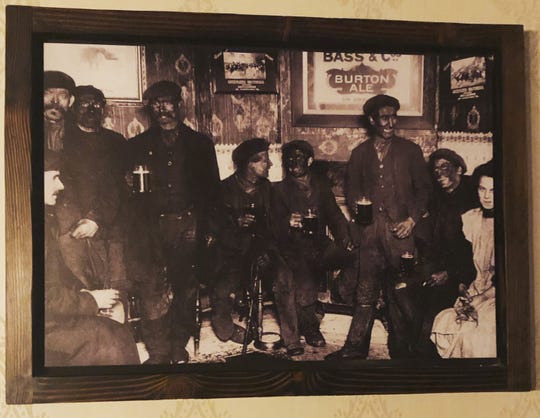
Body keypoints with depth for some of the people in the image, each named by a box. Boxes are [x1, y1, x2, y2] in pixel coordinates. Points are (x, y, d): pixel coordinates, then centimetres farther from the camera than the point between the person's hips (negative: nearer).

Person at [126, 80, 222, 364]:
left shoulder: (200, 143, 14)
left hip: (190, 226, 1)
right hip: (152, 229, -1)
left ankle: (178, 350, 9)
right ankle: (159, 356, -5)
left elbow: (212, 189, 13)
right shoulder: (138, 146, 14)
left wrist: (211, 227, 4)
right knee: (154, 292, -10)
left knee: (186, 290, -1)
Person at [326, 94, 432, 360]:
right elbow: (351, 188, 19)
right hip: (369, 230, 2)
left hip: (399, 228, -1)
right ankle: (355, 348, 4)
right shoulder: (360, 153, 17)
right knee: (366, 291, -1)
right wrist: (357, 204, -3)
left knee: (400, 292, -2)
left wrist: (412, 219, -3)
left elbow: (423, 188, 9)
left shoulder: (409, 150, 11)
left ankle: (400, 350, 6)